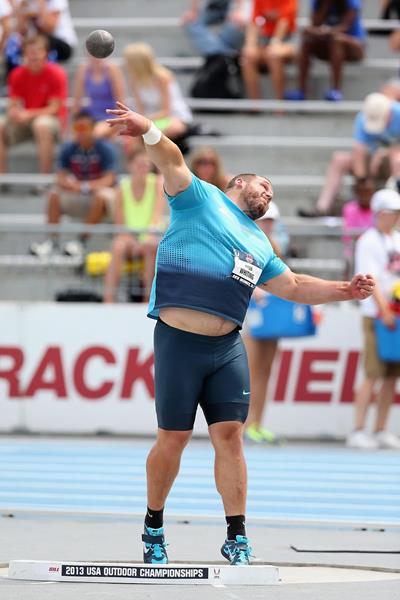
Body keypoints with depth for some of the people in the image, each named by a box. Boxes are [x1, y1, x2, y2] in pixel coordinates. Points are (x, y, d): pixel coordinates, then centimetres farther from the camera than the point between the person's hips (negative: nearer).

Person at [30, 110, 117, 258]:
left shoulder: (105, 149, -15)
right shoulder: (68, 149, -4)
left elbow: (108, 180, -21)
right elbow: (61, 177, -5)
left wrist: (85, 186, -34)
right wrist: (67, 183, -29)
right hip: (78, 197, 4)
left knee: (101, 196, -36)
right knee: (54, 194, -18)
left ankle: (82, 240, -29)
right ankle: (52, 240, -17)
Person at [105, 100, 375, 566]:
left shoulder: (260, 246, 23)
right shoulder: (201, 198, 6)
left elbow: (293, 287, 31)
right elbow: (172, 162, -10)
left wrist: (344, 290, 19)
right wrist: (150, 133, -31)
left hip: (227, 348, 5)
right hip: (179, 341, -5)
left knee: (230, 434, -1)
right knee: (173, 437, -1)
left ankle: (237, 538, 4)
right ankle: (154, 527, 17)